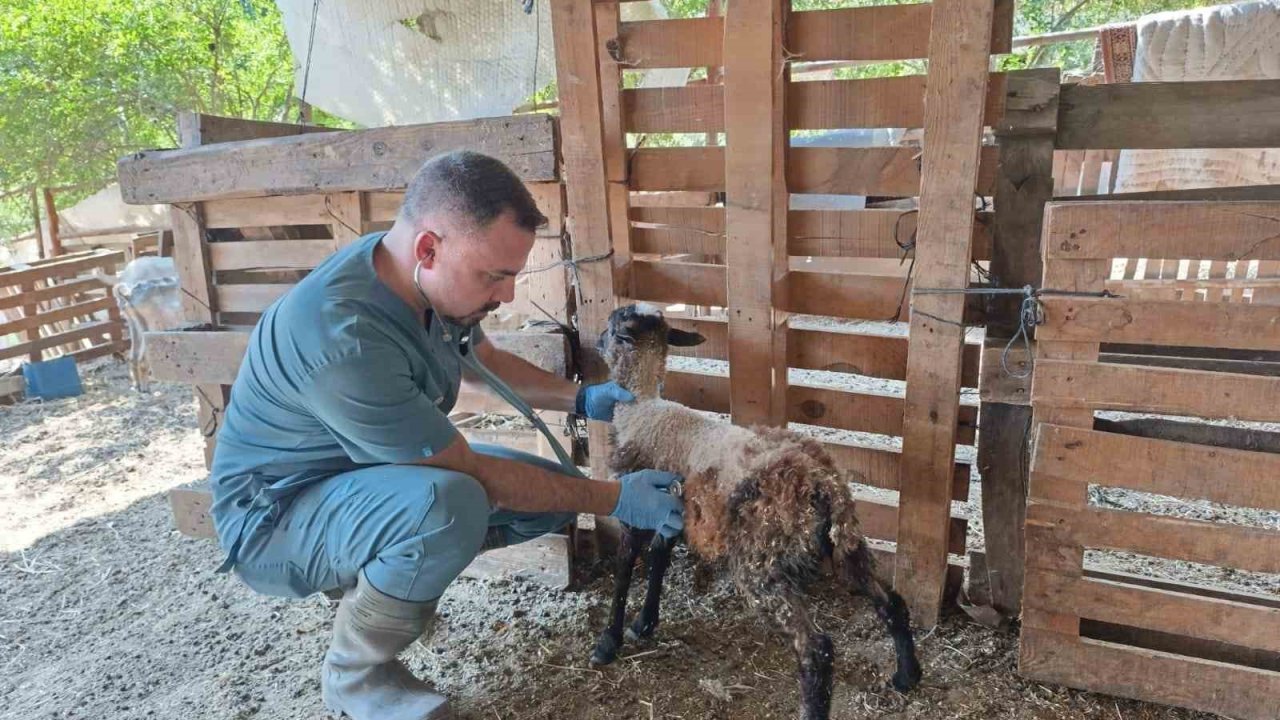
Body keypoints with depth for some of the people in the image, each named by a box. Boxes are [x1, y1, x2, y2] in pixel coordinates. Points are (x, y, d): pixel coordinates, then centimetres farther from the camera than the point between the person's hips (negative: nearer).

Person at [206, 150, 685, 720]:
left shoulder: (428, 280, -11)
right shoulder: (340, 338, -36)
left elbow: (481, 361, 11)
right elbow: (474, 473, -28)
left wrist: (582, 399, 0)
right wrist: (613, 498, -20)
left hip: (375, 474, 8)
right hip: (275, 514, -8)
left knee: (555, 492, -2)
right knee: (449, 503, -37)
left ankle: (371, 575, 12)